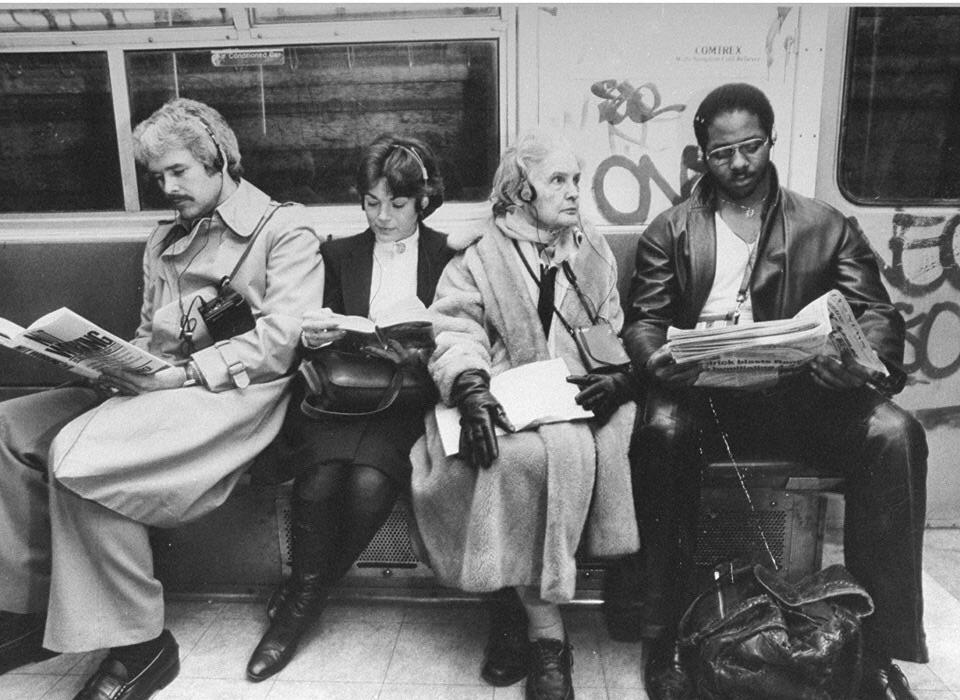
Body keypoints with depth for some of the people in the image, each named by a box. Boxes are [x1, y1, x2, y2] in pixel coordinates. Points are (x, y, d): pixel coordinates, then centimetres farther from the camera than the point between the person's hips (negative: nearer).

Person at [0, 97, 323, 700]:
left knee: (78, 452, -27)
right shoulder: (164, 241, 24)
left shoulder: (285, 229, 0)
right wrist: (119, 362, 2)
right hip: (158, 386, 8)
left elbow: (279, 341, -12)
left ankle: (138, 644, -14)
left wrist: (184, 373, -19)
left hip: (234, 391, -8)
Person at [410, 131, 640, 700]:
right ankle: (547, 636, -23)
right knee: (536, 453, -34)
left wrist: (619, 378, -10)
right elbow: (457, 337, -2)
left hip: (583, 403, 3)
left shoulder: (598, 256, 21)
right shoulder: (478, 260, 11)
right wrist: (470, 387, -23)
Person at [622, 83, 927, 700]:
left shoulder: (828, 226, 14)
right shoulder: (670, 232, 12)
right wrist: (657, 357, -21)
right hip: (704, 391, -1)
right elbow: (643, 320, 4)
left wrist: (863, 357, -20)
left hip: (802, 390, 2)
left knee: (895, 433, -26)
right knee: (663, 429, -34)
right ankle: (664, 637, -20)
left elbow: (876, 312, 5)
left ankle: (879, 646, -14)